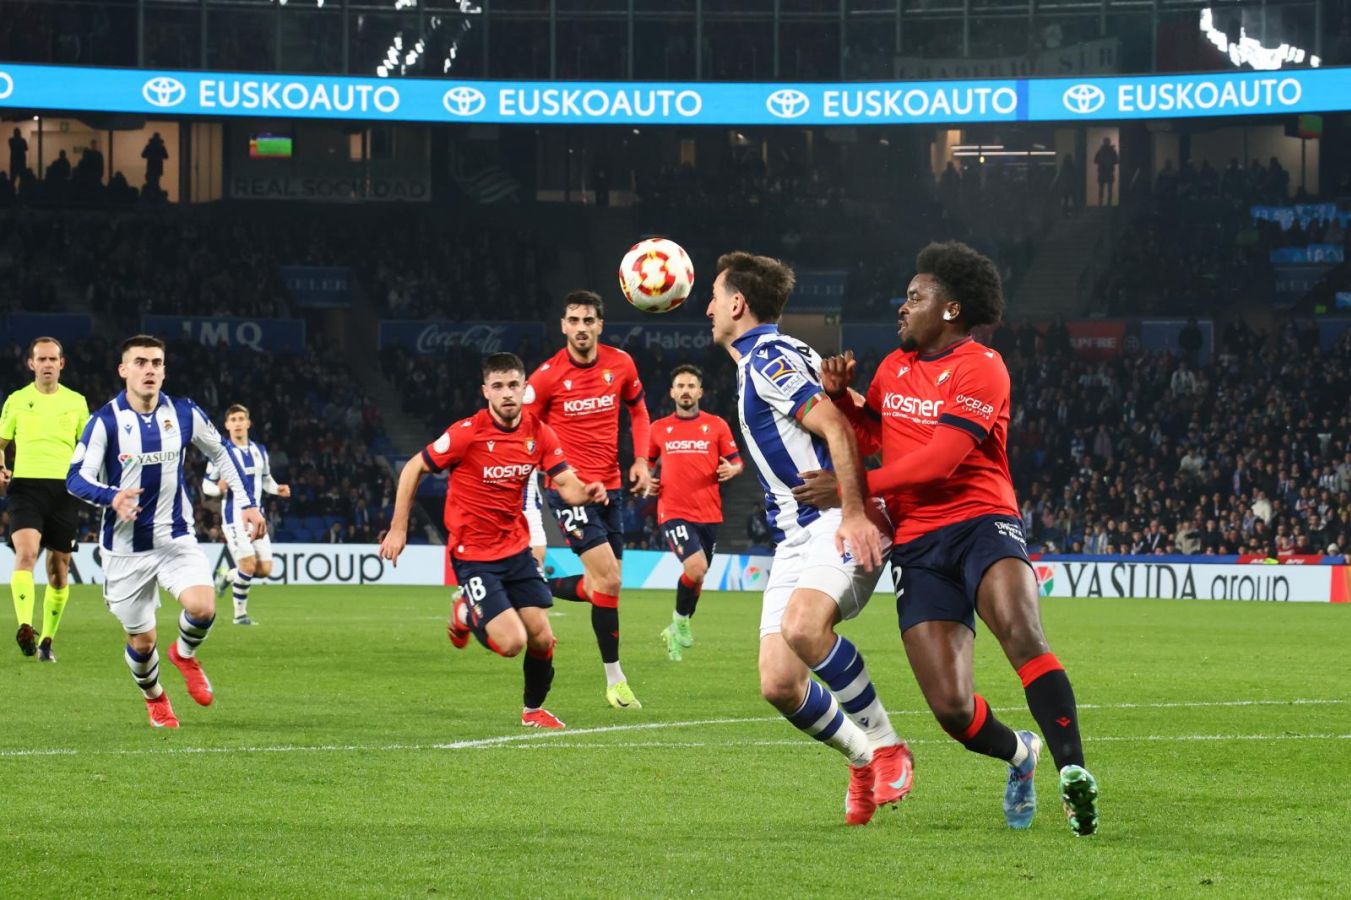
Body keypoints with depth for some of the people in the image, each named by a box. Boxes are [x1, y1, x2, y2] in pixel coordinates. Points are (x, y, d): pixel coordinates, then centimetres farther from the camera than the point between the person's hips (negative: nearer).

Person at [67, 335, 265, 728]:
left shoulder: (185, 414, -1)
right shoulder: (105, 421, -10)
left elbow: (220, 454, 14)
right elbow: (75, 478, -13)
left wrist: (248, 503, 9)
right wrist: (112, 497, -33)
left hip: (176, 539, 1)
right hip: (126, 548, -1)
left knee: (203, 607, -24)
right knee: (141, 641, 5)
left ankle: (185, 654, 10)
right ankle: (154, 698, 37)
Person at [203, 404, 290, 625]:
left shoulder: (260, 451, 10)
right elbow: (206, 484, 0)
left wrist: (277, 489, 0)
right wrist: (218, 489, -23)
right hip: (234, 517, -5)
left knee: (265, 569, 0)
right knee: (248, 565, -15)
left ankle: (227, 576, 28)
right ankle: (240, 614, 2)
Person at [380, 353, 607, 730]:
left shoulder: (538, 433, -3)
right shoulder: (467, 433, -18)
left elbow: (567, 485, -3)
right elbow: (413, 469, -8)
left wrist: (586, 493, -28)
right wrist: (398, 529, -9)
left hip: (516, 549, 5)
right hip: (473, 554, -5)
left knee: (542, 638, 1)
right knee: (511, 642, -15)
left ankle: (534, 710, 28)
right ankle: (466, 614, 18)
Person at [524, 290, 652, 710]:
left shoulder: (620, 364, 1)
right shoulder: (548, 376, -11)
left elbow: (638, 409, 17)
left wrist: (641, 459, 5)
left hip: (609, 486, 6)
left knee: (599, 586, 8)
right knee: (608, 579, -14)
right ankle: (615, 678, -4)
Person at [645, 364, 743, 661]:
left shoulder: (717, 425, 5)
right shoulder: (659, 429, 7)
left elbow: (737, 462, 7)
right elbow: (647, 463, 20)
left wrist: (732, 470, -15)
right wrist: (648, 482, 0)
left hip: (709, 513, 2)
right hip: (673, 512, -2)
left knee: (697, 576, 14)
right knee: (696, 568, -24)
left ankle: (677, 631, 36)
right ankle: (681, 619, 0)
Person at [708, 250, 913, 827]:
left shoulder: (767, 358, -8)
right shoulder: (761, 359, 22)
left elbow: (836, 428, -19)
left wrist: (854, 513, -26)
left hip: (839, 525, -10)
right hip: (795, 537, 10)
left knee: (802, 626, -36)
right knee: (779, 685, -5)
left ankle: (886, 746, -21)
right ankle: (864, 759, 16)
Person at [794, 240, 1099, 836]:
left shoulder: (980, 368, -6)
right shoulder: (894, 367, 17)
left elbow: (939, 460, -15)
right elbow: (872, 435, 30)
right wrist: (840, 396, 9)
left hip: (981, 522, -5)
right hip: (916, 545, 5)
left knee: (1020, 631, -36)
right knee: (951, 708, -7)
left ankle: (1072, 770, -37)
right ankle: (1018, 753, 25)